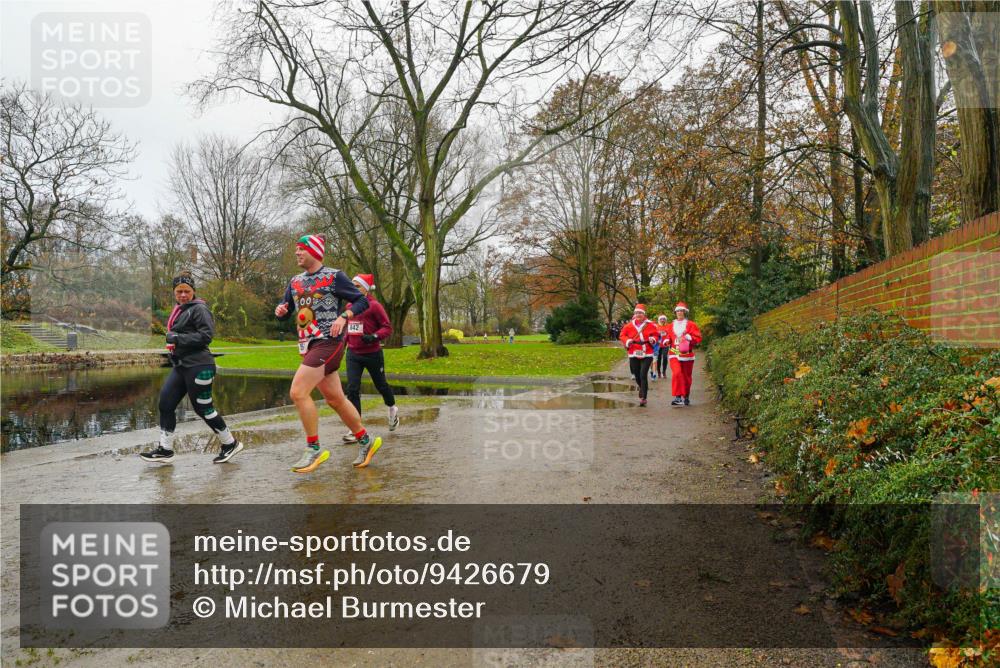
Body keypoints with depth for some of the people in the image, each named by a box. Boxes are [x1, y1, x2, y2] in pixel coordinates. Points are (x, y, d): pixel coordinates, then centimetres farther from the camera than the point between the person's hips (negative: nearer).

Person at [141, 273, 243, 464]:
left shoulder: (199, 309, -9)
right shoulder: (179, 310, 18)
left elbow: (206, 335, -19)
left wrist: (178, 339, -19)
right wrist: (172, 341, 4)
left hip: (198, 367, -9)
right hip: (180, 366, 9)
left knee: (203, 408, -2)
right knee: (165, 403, 4)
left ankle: (230, 444, 13)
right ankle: (165, 450, 12)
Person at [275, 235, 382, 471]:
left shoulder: (334, 276, -4)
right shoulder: (295, 281, 15)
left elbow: (362, 301, -5)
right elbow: (284, 313, 20)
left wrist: (343, 317, -21)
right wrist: (280, 310, -3)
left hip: (328, 342, -7)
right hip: (308, 345, 7)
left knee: (298, 393, -17)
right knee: (335, 399, 11)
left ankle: (314, 449, -5)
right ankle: (366, 441, 25)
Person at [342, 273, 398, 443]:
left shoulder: (374, 306, -12)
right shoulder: (349, 306, 6)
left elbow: (388, 327, -12)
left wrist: (374, 337, -26)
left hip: (372, 354, -4)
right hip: (353, 354, 4)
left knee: (380, 384, 14)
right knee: (352, 389, -8)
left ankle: (392, 409, 45)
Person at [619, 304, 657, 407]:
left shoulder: (650, 325, 1)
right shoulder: (629, 325, 4)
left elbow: (656, 334, 12)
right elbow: (622, 335, 10)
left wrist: (653, 339, -10)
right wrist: (627, 341, -9)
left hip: (647, 355, -3)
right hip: (633, 355, 3)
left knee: (643, 375, -14)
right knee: (637, 376, 12)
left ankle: (643, 398, -11)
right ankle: (642, 388, 44)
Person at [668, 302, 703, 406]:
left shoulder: (691, 324, 2)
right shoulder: (672, 325, 12)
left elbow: (698, 338, -5)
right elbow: (669, 338, 25)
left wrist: (688, 337, -19)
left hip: (687, 355, -1)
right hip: (674, 354, 1)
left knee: (686, 376, 8)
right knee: (676, 373, -20)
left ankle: (686, 397, 26)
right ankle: (677, 397, -21)